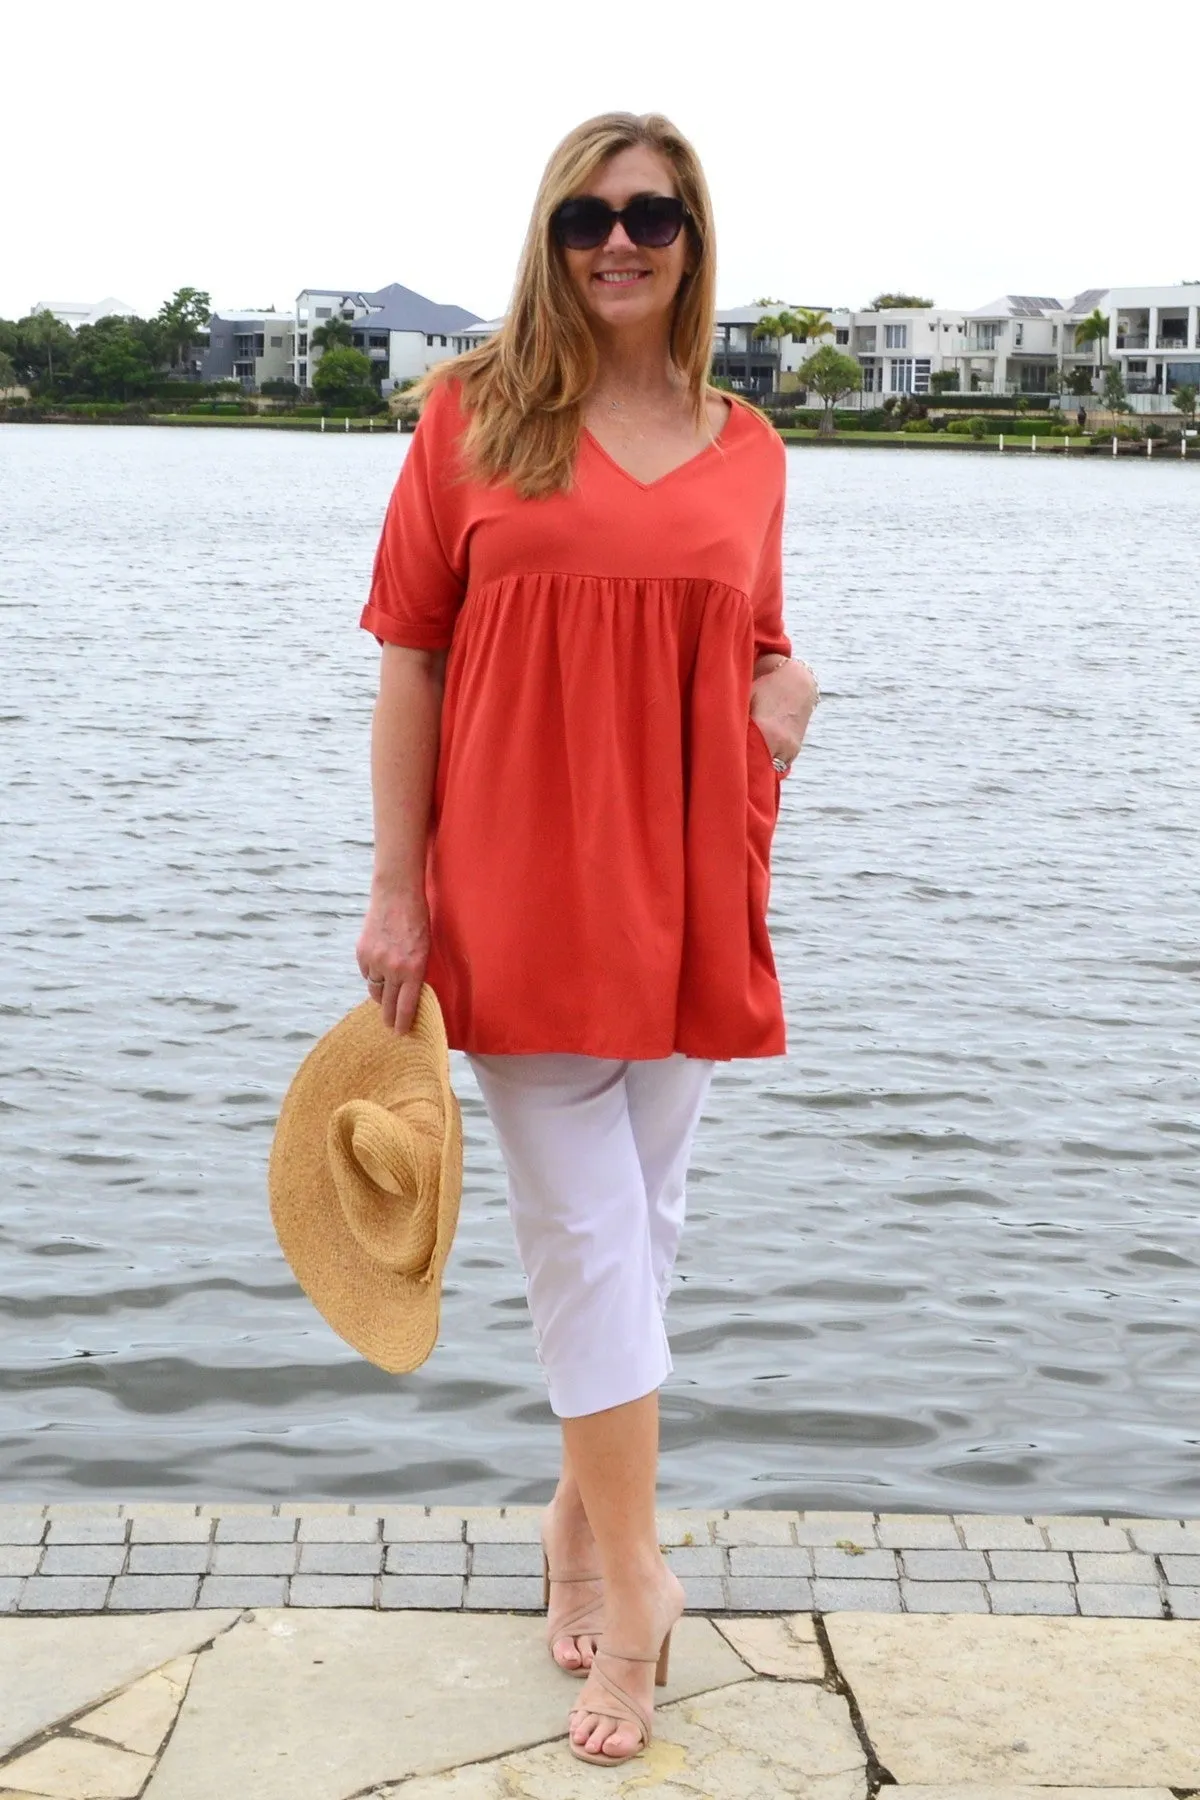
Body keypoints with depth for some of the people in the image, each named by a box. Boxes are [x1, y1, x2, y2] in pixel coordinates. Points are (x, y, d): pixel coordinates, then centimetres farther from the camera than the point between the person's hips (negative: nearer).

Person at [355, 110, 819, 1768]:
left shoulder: (747, 448, 8)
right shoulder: (473, 412, 0)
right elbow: (409, 653, -1)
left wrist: (788, 694, -5)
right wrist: (397, 890, -6)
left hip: (689, 893, 3)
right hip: (522, 889, -3)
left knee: (640, 1218, 12)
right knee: (588, 1229, -2)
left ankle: (585, 1510, 30)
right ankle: (634, 1579, 6)